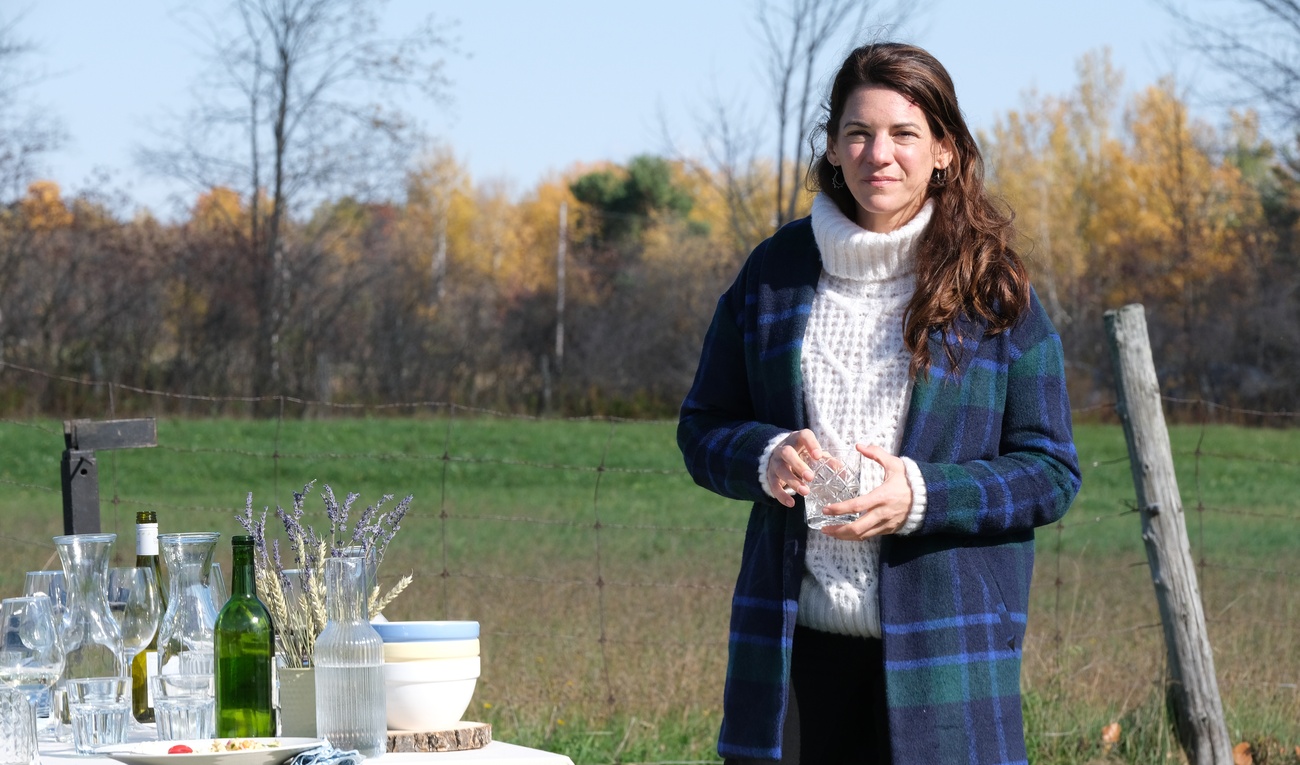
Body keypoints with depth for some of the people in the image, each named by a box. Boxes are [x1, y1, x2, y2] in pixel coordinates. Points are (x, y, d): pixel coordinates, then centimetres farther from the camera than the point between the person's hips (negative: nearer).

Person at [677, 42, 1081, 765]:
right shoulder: (775, 270, 9)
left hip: (947, 644, -2)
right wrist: (765, 456, -8)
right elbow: (703, 426, 15)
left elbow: (1051, 470, 0)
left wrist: (922, 494, -16)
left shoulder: (993, 290, 1)